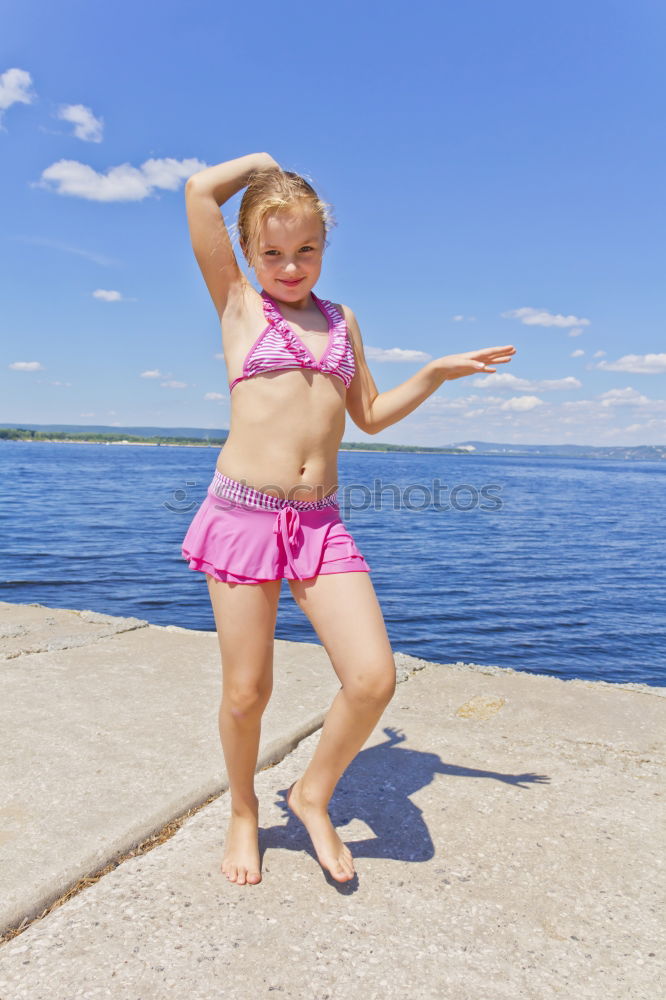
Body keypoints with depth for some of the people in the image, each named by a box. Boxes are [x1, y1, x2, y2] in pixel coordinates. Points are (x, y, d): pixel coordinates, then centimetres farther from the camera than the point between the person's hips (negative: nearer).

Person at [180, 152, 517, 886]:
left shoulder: (341, 319, 18)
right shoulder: (239, 304, 6)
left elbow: (369, 415, 24)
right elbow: (200, 191, -3)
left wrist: (436, 373, 14)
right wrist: (260, 163, 15)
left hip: (320, 522, 4)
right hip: (243, 512, -3)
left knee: (374, 678, -8)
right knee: (246, 693, 4)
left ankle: (312, 796, 20)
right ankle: (243, 814, 34)